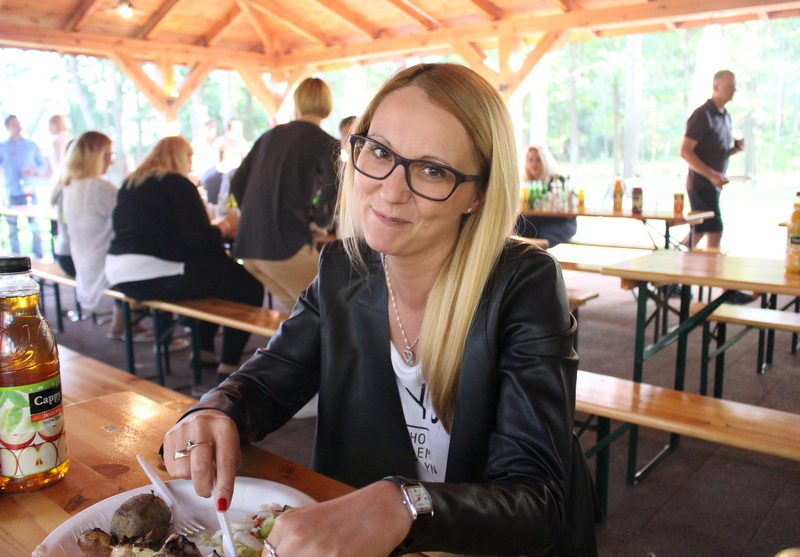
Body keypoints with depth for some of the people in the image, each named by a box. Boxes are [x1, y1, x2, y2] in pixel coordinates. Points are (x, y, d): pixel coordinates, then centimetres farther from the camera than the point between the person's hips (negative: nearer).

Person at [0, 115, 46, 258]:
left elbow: (43, 165, 11)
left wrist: (35, 171, -8)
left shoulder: (31, 145, 10)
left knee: (34, 224, -5)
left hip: (28, 191, -1)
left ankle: (38, 256, 1)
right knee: (12, 227, 3)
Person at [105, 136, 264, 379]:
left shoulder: (129, 184, 18)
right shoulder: (178, 184, -7)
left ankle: (204, 350, 31)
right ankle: (229, 364, -1)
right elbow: (200, 239, -15)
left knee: (214, 267, 28)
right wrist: (225, 224, 6)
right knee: (249, 284, -4)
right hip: (155, 278, -10)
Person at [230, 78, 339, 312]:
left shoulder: (270, 135, 18)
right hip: (286, 243, -7)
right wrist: (319, 221, -1)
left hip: (247, 246, 7)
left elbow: (237, 183, 20)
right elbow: (332, 187, -19)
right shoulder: (324, 142, -1)